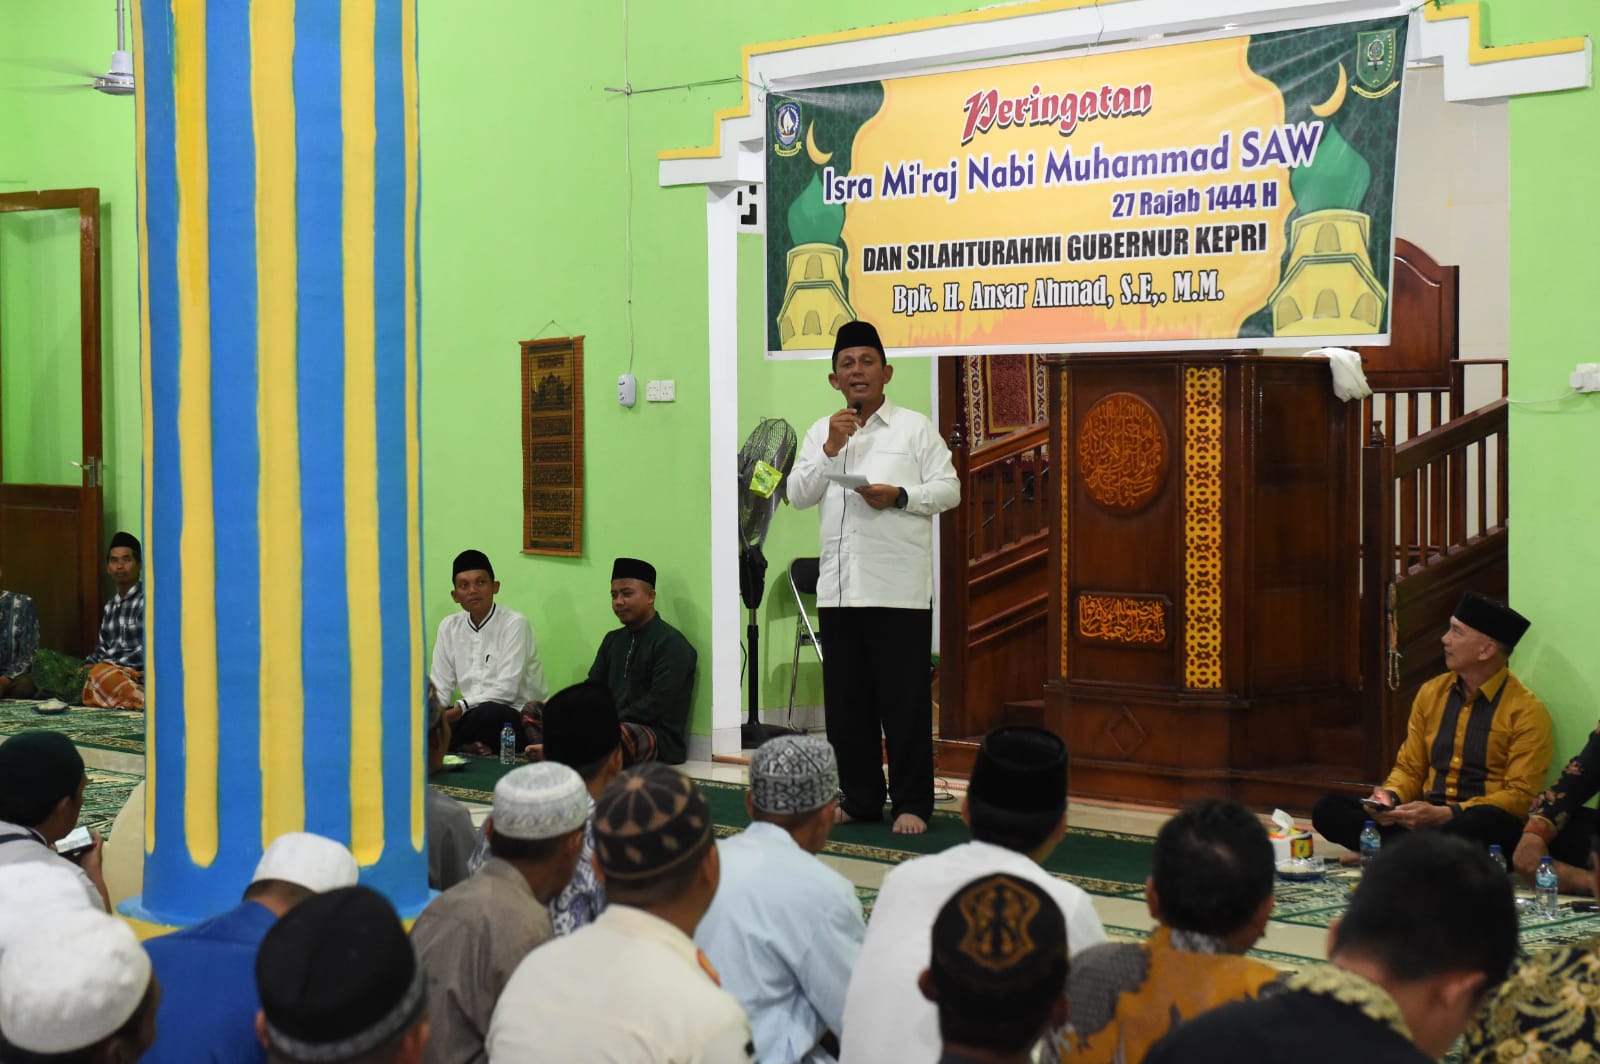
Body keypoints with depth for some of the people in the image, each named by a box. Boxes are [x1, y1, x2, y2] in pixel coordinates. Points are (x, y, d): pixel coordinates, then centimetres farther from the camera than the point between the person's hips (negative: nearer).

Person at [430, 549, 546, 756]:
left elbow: (506, 690, -15)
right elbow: (440, 688, 8)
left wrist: (461, 707, -26)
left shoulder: (514, 624, -7)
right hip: (470, 714, 4)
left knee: (487, 712, -38)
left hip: (517, 716, -4)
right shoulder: (449, 627, 10)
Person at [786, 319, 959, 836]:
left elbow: (948, 489, -1)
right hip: (839, 588, 4)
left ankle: (912, 803, 5)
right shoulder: (821, 432, 15)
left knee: (905, 699, -2)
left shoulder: (915, 427, 4)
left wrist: (899, 496, -16)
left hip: (899, 587, -4)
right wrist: (830, 449, -6)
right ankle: (860, 798, 18)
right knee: (846, 700, 8)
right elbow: (798, 495, 7)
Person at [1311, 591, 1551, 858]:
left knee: (1488, 824, -42)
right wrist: (1390, 797, -7)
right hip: (1424, 820, 5)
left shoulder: (1526, 711, -5)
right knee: (1329, 809, -15)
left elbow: (1520, 796, -10)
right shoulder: (1431, 693, 12)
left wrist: (1444, 814, -21)